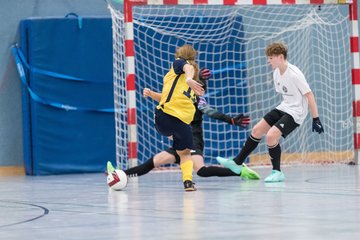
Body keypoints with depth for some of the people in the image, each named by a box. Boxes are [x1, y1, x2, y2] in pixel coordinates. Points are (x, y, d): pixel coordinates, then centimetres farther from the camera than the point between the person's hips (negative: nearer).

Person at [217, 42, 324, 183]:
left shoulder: (294, 74, -22)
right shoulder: (276, 73, 4)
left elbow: (309, 95, -20)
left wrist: (316, 119, -19)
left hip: (296, 113, -9)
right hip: (283, 108, 9)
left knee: (271, 135, -23)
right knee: (257, 130, 7)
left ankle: (277, 172, -6)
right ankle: (237, 163, 19)